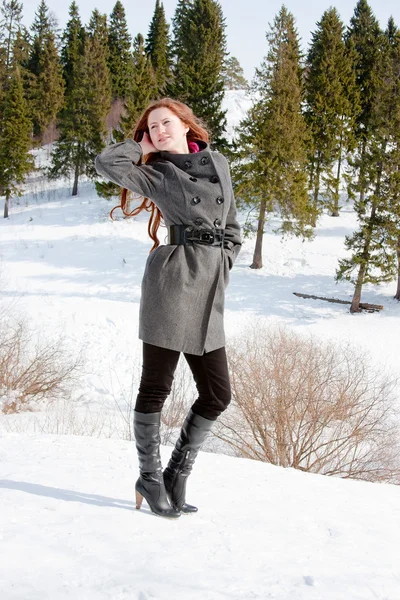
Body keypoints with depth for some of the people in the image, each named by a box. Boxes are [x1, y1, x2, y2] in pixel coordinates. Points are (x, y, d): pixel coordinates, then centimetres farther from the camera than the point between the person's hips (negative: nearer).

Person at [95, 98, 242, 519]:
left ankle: (177, 475, 19)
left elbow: (231, 227, 23)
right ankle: (149, 478, 15)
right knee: (155, 386, -1)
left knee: (217, 395, 4)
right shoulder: (155, 174, 5)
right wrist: (143, 147, 5)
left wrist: (221, 266, 11)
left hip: (209, 292, 5)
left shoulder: (218, 164, 17)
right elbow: (107, 163, -12)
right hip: (170, 280, -5)